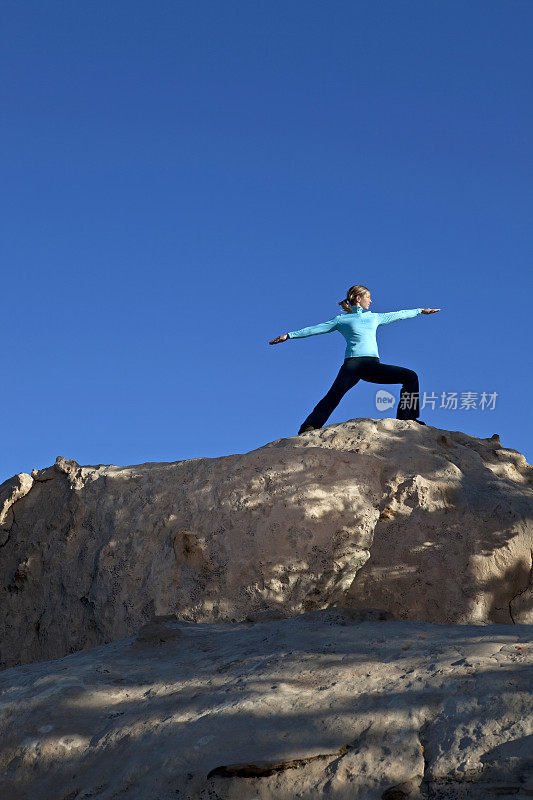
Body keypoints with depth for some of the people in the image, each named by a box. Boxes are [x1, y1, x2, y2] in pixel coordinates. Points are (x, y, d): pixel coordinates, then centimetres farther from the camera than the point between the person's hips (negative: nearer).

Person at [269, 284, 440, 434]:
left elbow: (397, 315, 37)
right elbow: (316, 329, 11)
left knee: (411, 376, -7)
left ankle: (405, 418, -3)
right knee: (333, 397, -24)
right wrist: (289, 335, 6)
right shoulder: (341, 320, 13)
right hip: (352, 363, -5)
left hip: (373, 365, 5)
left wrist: (420, 311, 44)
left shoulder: (374, 317, 27)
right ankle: (308, 428, -28)